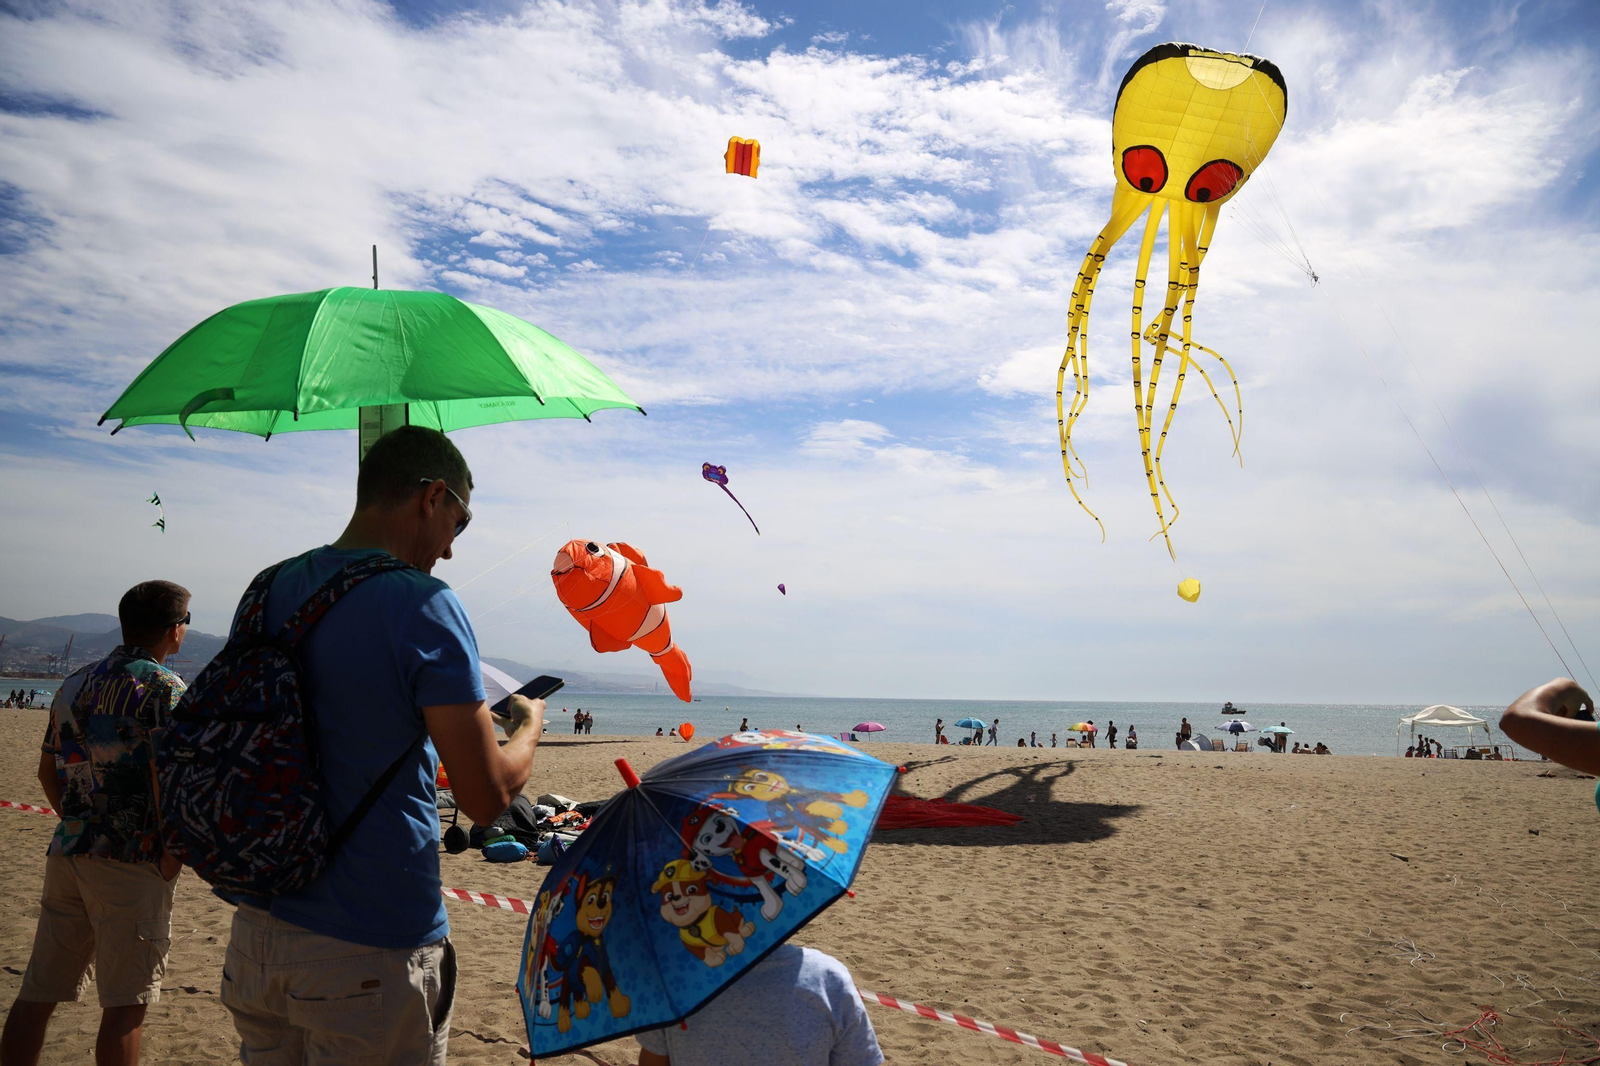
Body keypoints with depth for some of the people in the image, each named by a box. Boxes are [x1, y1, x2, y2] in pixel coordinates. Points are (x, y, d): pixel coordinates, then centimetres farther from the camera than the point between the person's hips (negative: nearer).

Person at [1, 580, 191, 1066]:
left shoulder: (75, 684, 13)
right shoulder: (165, 688, -11)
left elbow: (47, 771, 20)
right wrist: (173, 855, -10)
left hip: (67, 851, 7)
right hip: (132, 862, -7)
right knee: (125, 1003, 1)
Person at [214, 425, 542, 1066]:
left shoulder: (268, 590, 3)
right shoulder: (424, 606, -18)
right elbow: (486, 799, -18)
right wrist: (529, 725, 2)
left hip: (258, 928, 7)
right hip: (372, 952, -6)